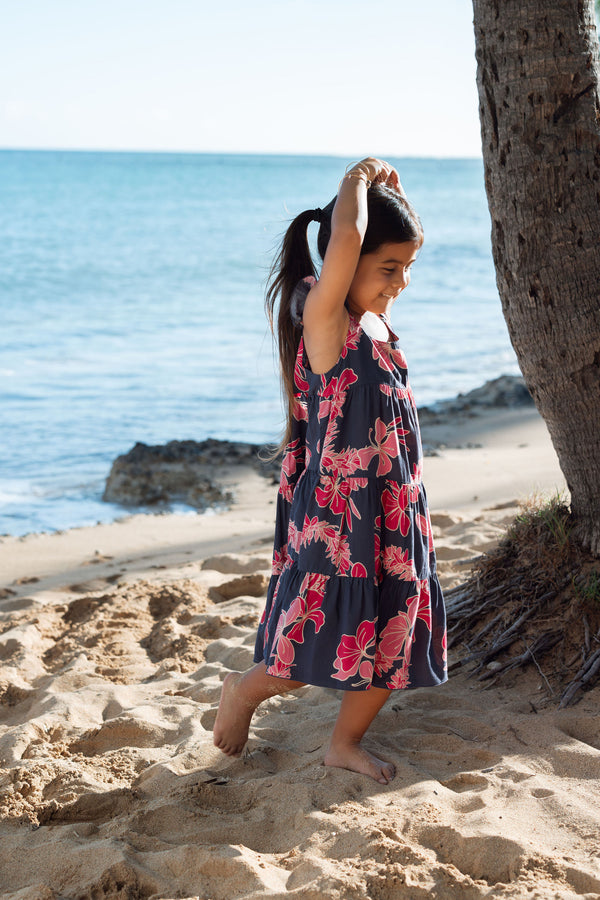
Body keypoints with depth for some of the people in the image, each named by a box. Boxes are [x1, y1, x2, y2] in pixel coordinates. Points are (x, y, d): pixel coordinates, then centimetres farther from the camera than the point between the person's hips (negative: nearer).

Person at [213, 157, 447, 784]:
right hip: (337, 516, -8)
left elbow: (402, 238, 25)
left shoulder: (376, 317, 7)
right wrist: (358, 180, -17)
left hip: (394, 512, 8)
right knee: (322, 649, 0)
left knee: (394, 642, 13)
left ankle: (345, 743, 32)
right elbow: (346, 236, -34)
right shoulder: (325, 320, -17)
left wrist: (393, 187, 9)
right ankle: (245, 689, 28)